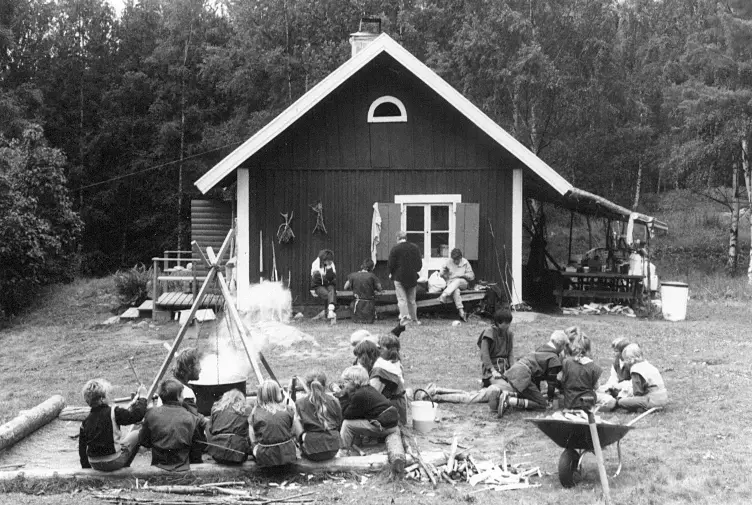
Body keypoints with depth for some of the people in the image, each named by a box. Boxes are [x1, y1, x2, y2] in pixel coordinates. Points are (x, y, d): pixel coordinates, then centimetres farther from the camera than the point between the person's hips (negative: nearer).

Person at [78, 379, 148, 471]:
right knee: (137, 434, 11)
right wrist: (142, 397, 2)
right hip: (114, 463, -6)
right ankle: (124, 468, 19)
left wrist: (86, 467, 21)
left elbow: (82, 449, 8)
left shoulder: (86, 421, 1)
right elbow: (137, 415, -14)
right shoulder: (113, 413, -16)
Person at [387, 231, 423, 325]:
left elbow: (390, 264, -8)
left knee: (401, 299, -2)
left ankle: (404, 317, -13)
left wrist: (391, 273, 10)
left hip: (399, 277, -4)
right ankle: (414, 319, 16)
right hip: (412, 278, 4)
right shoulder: (415, 248, 5)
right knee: (412, 300, 12)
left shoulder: (395, 249, -9)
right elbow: (420, 264, 8)